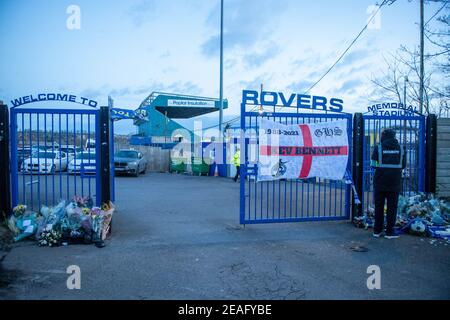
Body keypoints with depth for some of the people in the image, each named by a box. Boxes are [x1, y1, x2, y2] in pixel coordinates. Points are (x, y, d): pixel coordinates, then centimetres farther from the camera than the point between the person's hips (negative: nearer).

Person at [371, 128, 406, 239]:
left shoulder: (378, 148, -5)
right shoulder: (400, 149, 3)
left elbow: (373, 164, -5)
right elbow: (403, 166, 7)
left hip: (380, 181, -1)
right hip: (394, 182, 1)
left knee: (379, 206, 9)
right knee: (392, 207, 6)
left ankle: (377, 231, 14)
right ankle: (389, 232, 8)